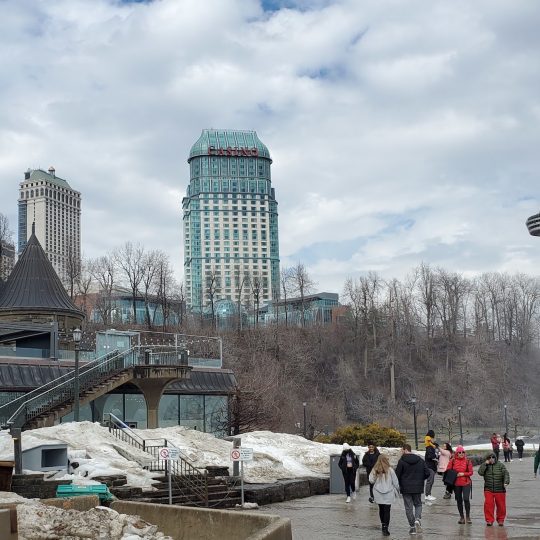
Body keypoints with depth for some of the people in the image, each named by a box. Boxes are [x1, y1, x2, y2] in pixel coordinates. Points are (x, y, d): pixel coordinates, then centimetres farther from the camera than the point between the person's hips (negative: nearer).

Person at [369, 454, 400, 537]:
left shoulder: (375, 470, -6)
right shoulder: (390, 470, -10)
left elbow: (371, 481, -6)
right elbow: (395, 482, -3)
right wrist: (397, 490, 14)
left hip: (378, 494, 2)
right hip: (388, 494, -2)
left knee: (381, 509, 18)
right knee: (387, 510, 0)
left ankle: (383, 525, 28)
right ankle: (385, 528, -8)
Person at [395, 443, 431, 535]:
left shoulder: (402, 461, -11)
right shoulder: (420, 460, 2)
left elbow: (397, 475, -12)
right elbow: (427, 473, 1)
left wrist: (399, 484, 6)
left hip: (406, 488, -3)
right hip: (418, 487, 3)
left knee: (408, 507, 6)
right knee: (418, 504, 18)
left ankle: (412, 527, 6)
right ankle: (418, 519, -6)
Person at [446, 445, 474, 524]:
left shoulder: (467, 461, -1)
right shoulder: (452, 461, 1)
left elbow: (471, 472, 0)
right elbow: (448, 471, 7)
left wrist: (463, 474, -15)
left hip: (466, 483, -2)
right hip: (456, 484, 2)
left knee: (466, 499, -13)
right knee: (459, 500, 9)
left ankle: (468, 516, 2)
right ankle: (462, 517, 22)